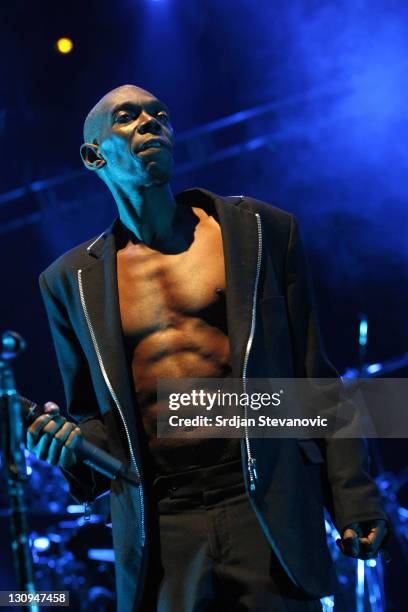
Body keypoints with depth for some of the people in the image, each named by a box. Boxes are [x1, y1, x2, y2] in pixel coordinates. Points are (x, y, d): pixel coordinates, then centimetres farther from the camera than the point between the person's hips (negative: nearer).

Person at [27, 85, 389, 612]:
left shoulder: (263, 230, 6)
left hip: (267, 508, -1)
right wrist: (72, 440, -5)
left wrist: (354, 500, 0)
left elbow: (316, 380, 5)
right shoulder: (70, 281, 9)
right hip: (156, 528, 1)